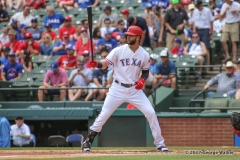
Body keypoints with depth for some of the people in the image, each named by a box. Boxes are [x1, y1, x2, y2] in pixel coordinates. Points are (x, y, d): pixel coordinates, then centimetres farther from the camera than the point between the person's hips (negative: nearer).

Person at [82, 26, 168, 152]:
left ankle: (159, 143, 5)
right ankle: (88, 141, 9)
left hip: (135, 89, 2)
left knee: (150, 113, -7)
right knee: (104, 115, -5)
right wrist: (96, 64, -30)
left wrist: (142, 80, -10)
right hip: (118, 89, -2)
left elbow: (145, 71, 11)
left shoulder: (144, 55, -1)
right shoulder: (119, 51, -8)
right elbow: (105, 64, -9)